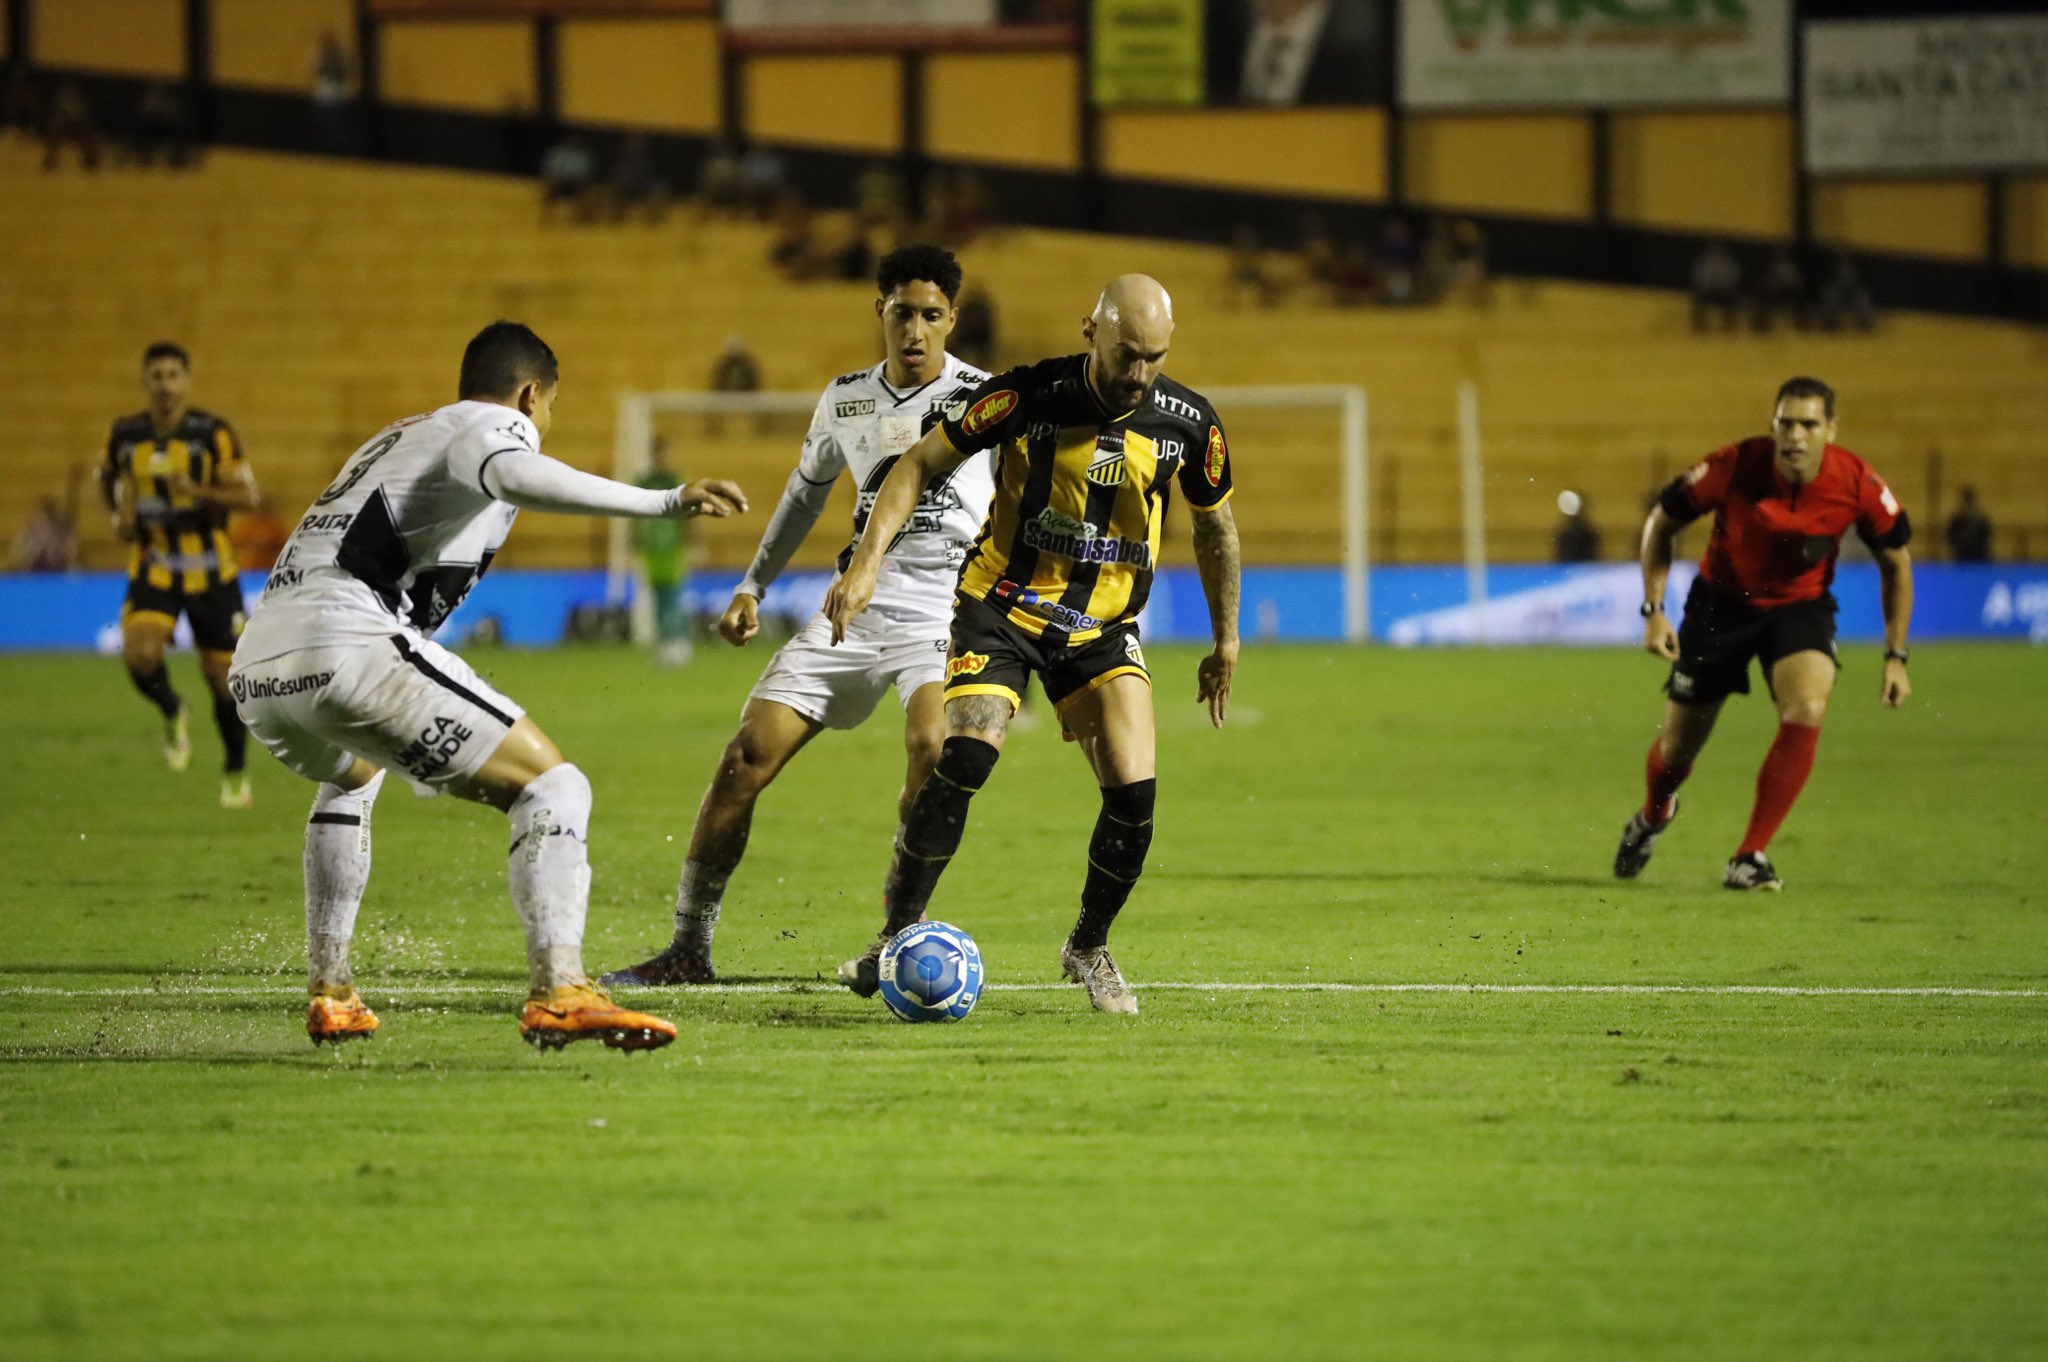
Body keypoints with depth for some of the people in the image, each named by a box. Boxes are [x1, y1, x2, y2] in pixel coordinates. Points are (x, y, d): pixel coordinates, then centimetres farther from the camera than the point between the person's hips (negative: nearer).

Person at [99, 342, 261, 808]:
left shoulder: (212, 433, -10)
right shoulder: (125, 435, 0)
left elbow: (246, 494, -13)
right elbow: (109, 477, 20)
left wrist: (196, 489, -28)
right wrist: (120, 514, 1)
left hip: (209, 570, -2)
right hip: (152, 567, 2)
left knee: (222, 674, 4)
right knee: (139, 655, -23)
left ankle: (236, 771, 25)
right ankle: (171, 713, 9)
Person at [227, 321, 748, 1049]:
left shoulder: (395, 438, 32)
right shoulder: (495, 423, 6)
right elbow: (514, 475, -19)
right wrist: (662, 502, -25)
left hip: (256, 671, 9)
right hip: (349, 650, -9)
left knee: (351, 776, 40)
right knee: (551, 786, -5)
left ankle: (330, 994, 38)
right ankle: (557, 993, -24)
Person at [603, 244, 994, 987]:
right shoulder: (846, 398, 10)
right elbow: (808, 488, 26)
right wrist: (754, 586, 25)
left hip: (944, 613, -4)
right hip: (853, 610, 4)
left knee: (933, 748, -32)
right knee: (747, 757, -6)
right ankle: (688, 948, 3)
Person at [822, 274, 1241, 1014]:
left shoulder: (1187, 423, -8)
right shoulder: (1028, 396, -17)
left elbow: (1215, 523, 11)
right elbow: (920, 463, -8)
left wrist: (1226, 639, 17)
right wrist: (868, 560, -19)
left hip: (1104, 627, 3)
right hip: (1002, 610, -3)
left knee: (1134, 792, -12)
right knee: (964, 759, -24)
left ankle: (1089, 947, 14)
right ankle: (898, 937, -9)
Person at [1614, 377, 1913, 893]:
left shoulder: (1858, 485, -22)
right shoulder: (1733, 468, -26)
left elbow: (1896, 562, -3)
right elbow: (1661, 522, -9)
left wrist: (1896, 657, -4)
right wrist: (1653, 611, -14)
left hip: (1801, 606, 0)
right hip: (1722, 603, 0)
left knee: (1806, 709, -29)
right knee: (1677, 747, 6)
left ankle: (1750, 858, -18)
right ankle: (1653, 816, 45)